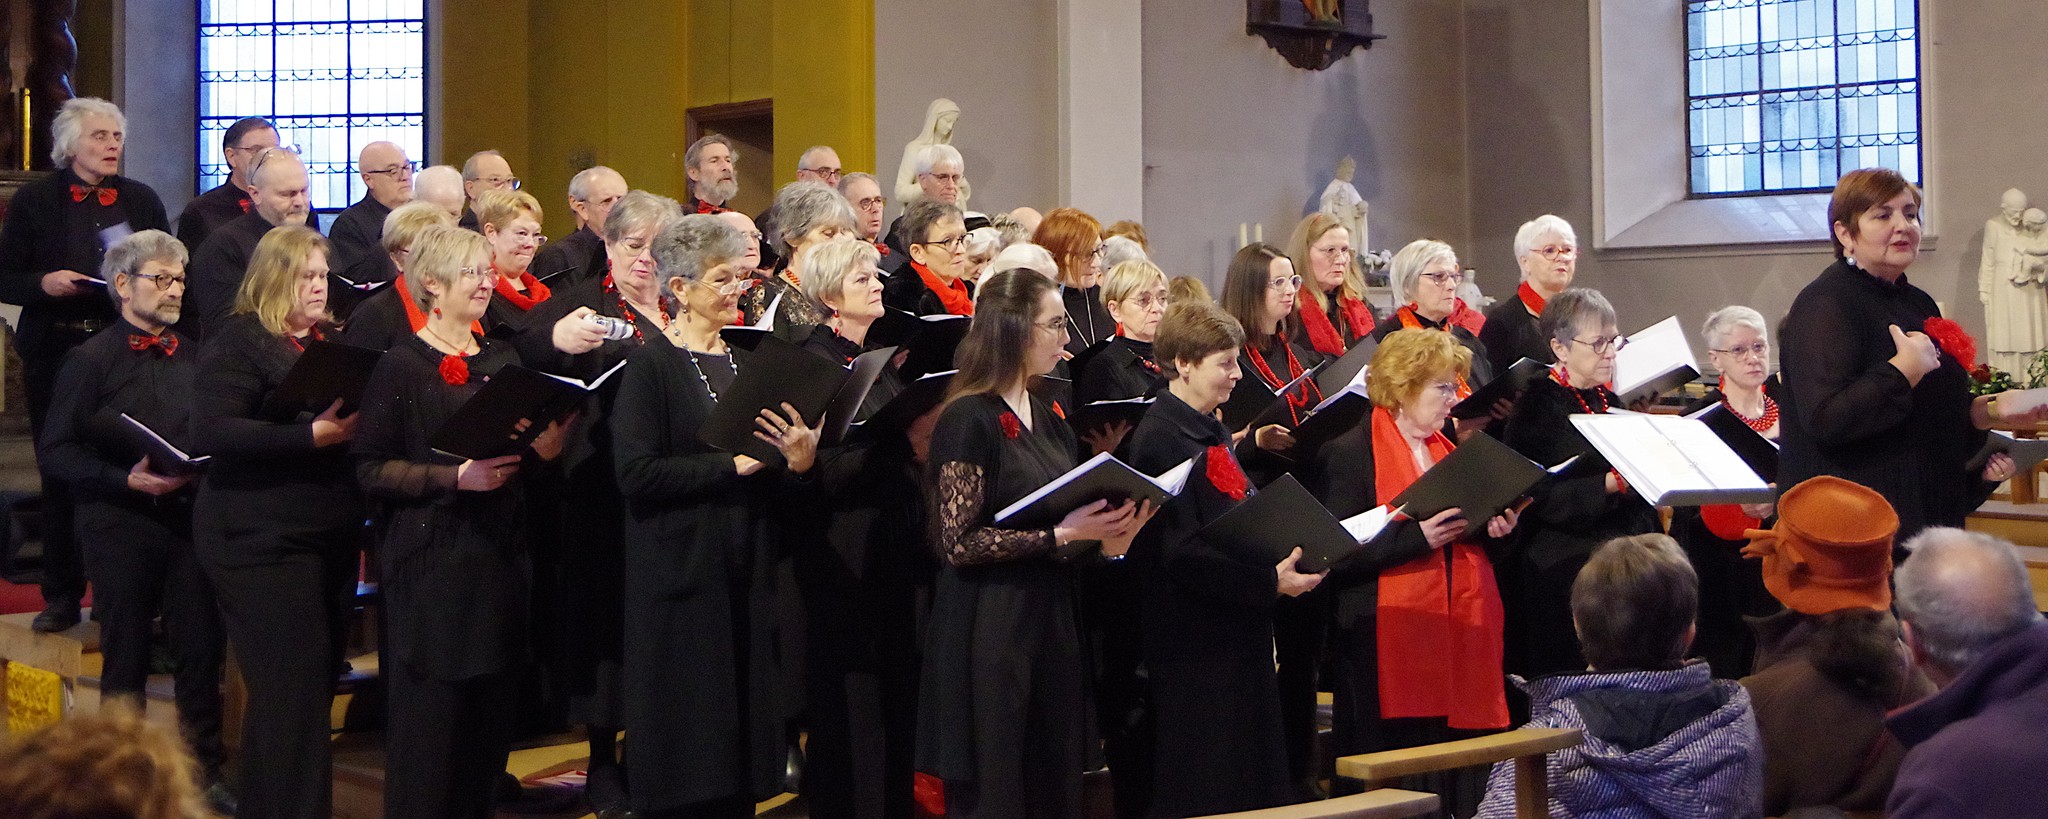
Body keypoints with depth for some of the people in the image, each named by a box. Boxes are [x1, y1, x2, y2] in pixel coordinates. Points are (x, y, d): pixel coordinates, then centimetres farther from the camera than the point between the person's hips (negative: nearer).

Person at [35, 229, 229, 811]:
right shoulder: (92, 360, -3)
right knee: (126, 658, 7)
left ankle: (205, 770, 18)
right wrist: (125, 479, -17)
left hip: (191, 517, 3)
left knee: (202, 651, 5)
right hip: (120, 523, -3)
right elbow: (55, 450, -7)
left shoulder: (195, 358, 10)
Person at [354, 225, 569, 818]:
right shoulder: (402, 365, -5)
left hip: (501, 555, 6)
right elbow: (371, 468, -11)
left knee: (492, 717, 8)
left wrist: (543, 448, 0)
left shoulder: (503, 360, 14)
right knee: (429, 719, -3)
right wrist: (456, 476, -20)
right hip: (432, 559, -6)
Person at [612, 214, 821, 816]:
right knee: (684, 743, -1)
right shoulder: (651, 367, -6)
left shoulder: (744, 366, 14)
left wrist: (798, 462, -5)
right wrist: (730, 463, -17)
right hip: (680, 579, -6)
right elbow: (636, 474, -18)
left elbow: (778, 495, 16)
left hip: (747, 579, 6)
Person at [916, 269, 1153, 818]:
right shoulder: (969, 419, -12)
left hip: (1052, 619, 8)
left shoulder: (1046, 419, 13)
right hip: (990, 631, -8)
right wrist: (1060, 534, -21)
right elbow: (958, 542, -18)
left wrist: (1106, 532, -1)